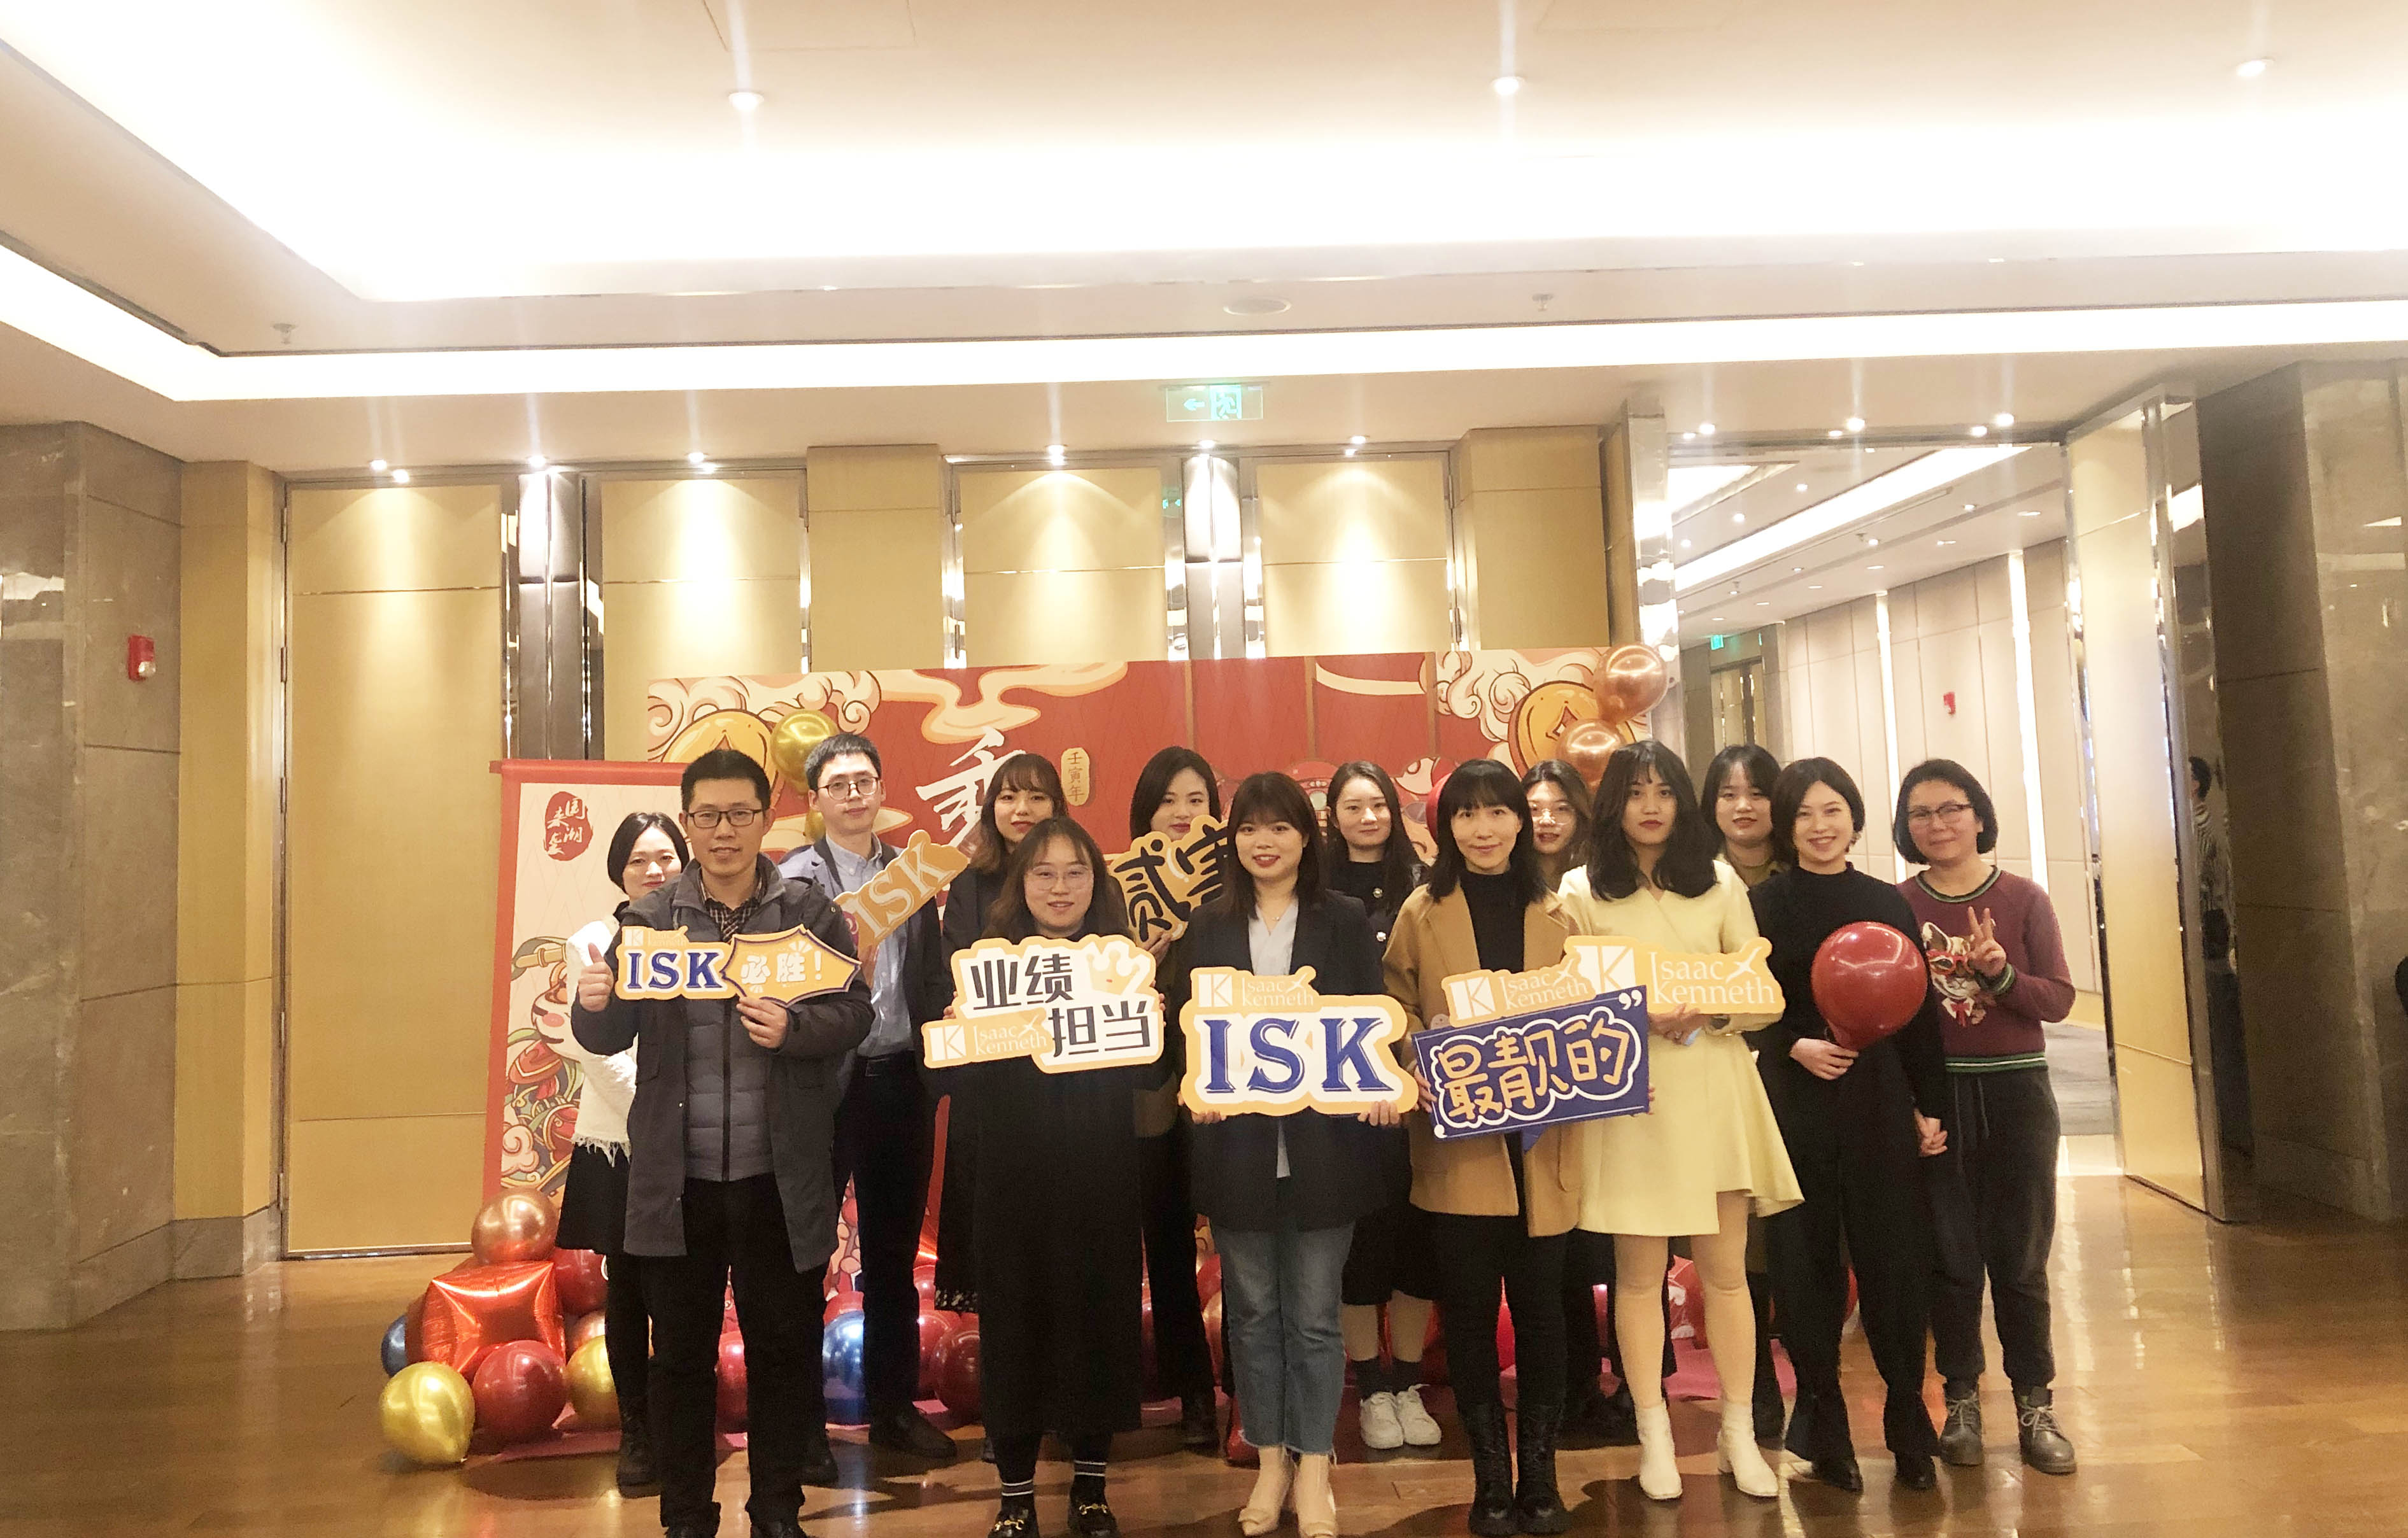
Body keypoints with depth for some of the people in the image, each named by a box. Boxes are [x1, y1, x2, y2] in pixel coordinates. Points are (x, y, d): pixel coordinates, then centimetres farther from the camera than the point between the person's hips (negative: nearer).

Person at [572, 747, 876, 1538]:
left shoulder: (811, 912, -2)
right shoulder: (648, 917, 2)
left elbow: (855, 1012, -4)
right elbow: (610, 1038, 3)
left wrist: (793, 1028, -22)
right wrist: (592, 1006, -19)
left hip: (780, 1176, -1)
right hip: (677, 1176, 1)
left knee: (783, 1345, 11)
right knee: (681, 1350, 13)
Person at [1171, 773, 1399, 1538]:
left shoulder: (1345, 920, 3)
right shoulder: (1209, 927, 7)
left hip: (1323, 1140, -2)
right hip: (1236, 1143, 2)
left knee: (1314, 1315, 6)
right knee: (1252, 1311, 12)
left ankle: (1313, 1468, 21)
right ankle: (1271, 1461, 27)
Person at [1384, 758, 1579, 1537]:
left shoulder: (1554, 913, 9)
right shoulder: (1422, 913, 2)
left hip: (1539, 1143, 2)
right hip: (1456, 1142, -1)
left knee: (1540, 1306, 7)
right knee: (1469, 1311, 5)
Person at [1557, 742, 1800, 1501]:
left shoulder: (1722, 886, 9)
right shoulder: (1581, 892, 3)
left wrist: (1709, 1011, -13)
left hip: (1716, 1089, 2)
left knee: (1726, 1269, 7)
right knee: (1639, 1272, 4)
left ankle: (1740, 1433, 20)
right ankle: (1653, 1435, 17)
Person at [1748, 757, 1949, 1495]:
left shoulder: (1887, 901, 6)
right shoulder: (1764, 904, 0)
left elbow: (1920, 1010, 7)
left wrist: (1930, 1106, 5)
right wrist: (1796, 1046, -17)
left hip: (1880, 1102, 2)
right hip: (1796, 1105, -1)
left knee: (1894, 1258, 4)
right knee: (1807, 1262, 5)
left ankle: (1909, 1426, 21)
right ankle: (1823, 1426, 19)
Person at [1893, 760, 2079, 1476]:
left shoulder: (2023, 898, 0)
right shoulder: (1895, 904, 0)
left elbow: (2058, 999, -4)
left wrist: (2001, 972, -21)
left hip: (2015, 1092, 0)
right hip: (1931, 1094, 0)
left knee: (2020, 1257, 6)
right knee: (1950, 1257, 7)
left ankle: (2035, 1404, 19)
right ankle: (1961, 1401, 20)